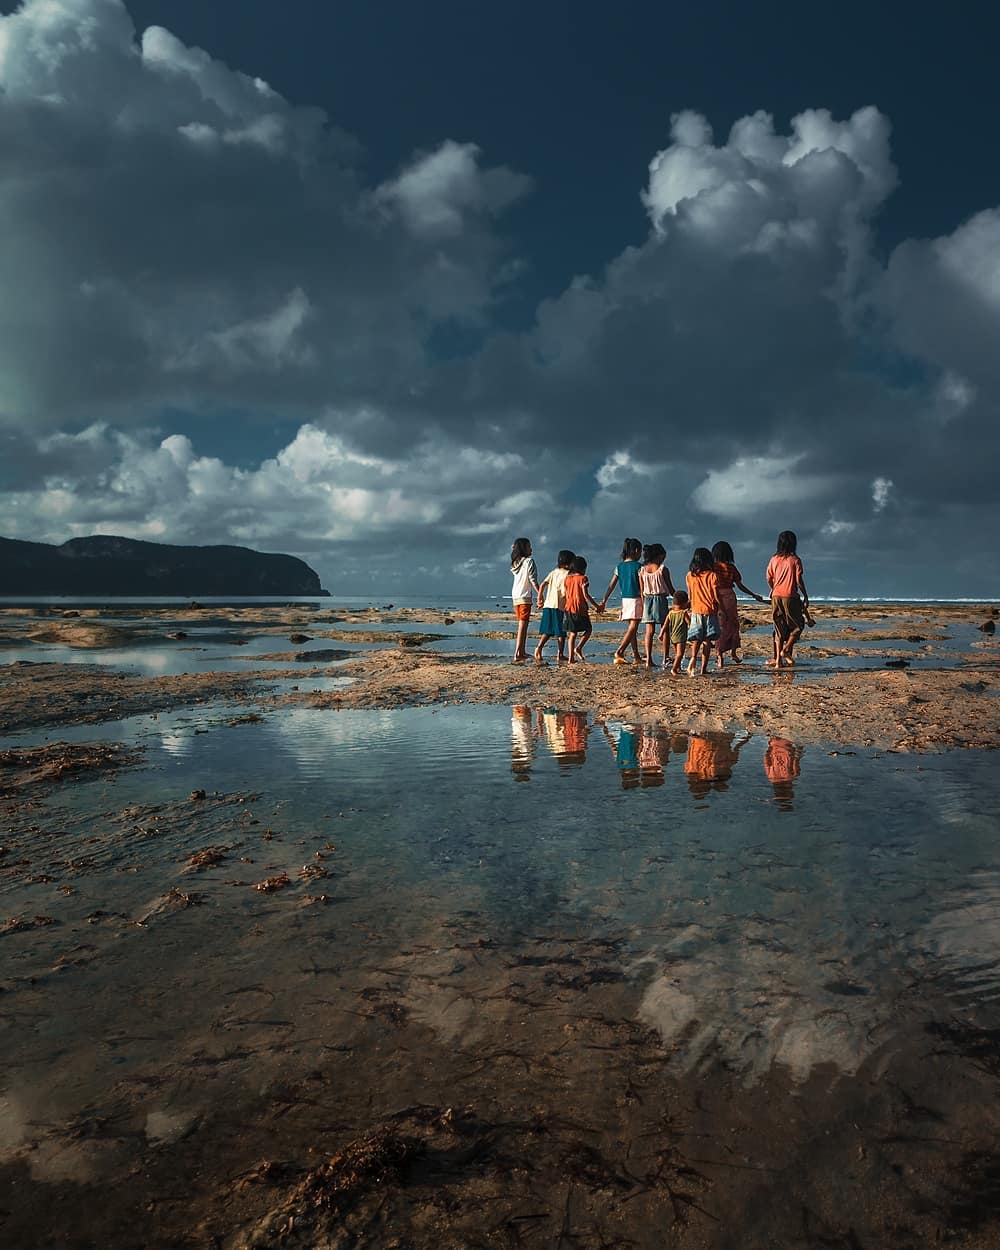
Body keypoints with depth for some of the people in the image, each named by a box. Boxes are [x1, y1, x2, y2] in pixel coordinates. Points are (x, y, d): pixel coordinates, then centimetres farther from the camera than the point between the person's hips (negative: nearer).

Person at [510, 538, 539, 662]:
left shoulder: (515, 563, 13)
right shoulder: (529, 561, -8)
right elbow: (533, 581, -12)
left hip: (515, 596, 7)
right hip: (525, 597, -7)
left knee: (521, 624, 17)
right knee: (523, 625, -8)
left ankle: (522, 652, 25)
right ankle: (517, 653, -14)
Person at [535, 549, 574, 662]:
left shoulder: (553, 572, 13)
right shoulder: (568, 574, -4)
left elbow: (542, 585, 6)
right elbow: (565, 591, -15)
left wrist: (540, 599, 12)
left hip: (548, 604, 5)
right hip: (560, 606, -5)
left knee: (547, 630, 9)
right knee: (561, 632, 3)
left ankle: (539, 646, -10)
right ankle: (560, 654, 5)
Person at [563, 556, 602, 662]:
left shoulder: (568, 579, 10)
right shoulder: (583, 578, -7)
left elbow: (566, 595, 12)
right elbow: (585, 595, -13)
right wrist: (597, 606, -7)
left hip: (569, 609, 6)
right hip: (580, 609, -6)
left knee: (572, 633, 9)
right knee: (588, 629, 11)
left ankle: (571, 657, 4)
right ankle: (578, 648, -8)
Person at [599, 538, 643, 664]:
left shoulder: (619, 566, 7)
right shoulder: (638, 566, -8)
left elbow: (611, 586, 5)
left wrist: (604, 601, 7)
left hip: (625, 599, 6)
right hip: (636, 599, -6)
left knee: (631, 628, 13)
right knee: (632, 628, -7)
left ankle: (636, 657, 18)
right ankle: (619, 652, -20)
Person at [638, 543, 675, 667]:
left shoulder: (642, 570, 6)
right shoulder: (663, 569, -6)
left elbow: (642, 591, 8)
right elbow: (670, 588, -2)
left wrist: (643, 605, 14)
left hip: (647, 600, 4)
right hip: (660, 598, -4)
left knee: (649, 631, 2)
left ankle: (648, 659, -3)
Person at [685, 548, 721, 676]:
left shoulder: (690, 576, 1)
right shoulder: (712, 575, -9)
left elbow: (690, 595, 9)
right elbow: (716, 596, -9)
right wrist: (719, 607, 5)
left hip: (696, 610, 2)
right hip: (710, 610, -2)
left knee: (696, 638, 11)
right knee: (707, 640, 5)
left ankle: (693, 658, -16)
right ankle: (704, 668, 4)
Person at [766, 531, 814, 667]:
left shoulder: (774, 559, 5)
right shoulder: (795, 560, -7)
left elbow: (769, 579, 8)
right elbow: (799, 580, -9)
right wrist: (805, 596, 0)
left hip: (776, 597, 4)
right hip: (790, 597, -4)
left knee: (779, 629, 9)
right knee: (798, 625, 13)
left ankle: (778, 659, 7)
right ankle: (786, 649, -1)